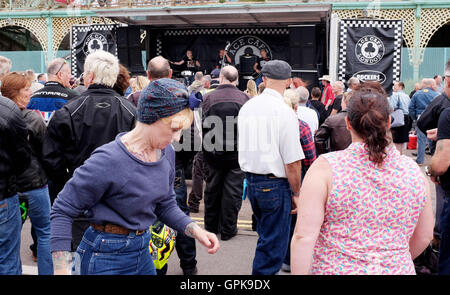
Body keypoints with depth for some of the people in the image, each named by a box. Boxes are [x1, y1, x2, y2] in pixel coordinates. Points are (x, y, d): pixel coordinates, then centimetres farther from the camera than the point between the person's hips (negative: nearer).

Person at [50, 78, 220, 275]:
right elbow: (62, 210, -17)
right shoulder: (108, 161, -25)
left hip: (142, 251, 7)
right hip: (106, 258, -7)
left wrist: (195, 230, -6)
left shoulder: (167, 152, -2)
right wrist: (61, 269, -23)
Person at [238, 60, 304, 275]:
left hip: (250, 180, 7)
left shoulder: (246, 107, 5)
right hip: (275, 184, -7)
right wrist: (296, 194, -4)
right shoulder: (285, 112, -15)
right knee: (273, 244, 6)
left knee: (266, 236, 24)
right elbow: (293, 162, -16)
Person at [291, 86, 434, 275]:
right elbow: (424, 237, 8)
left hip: (336, 269, -3)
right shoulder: (413, 171, -3)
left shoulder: (326, 168, -14)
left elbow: (304, 237, -17)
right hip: (397, 270, 3)